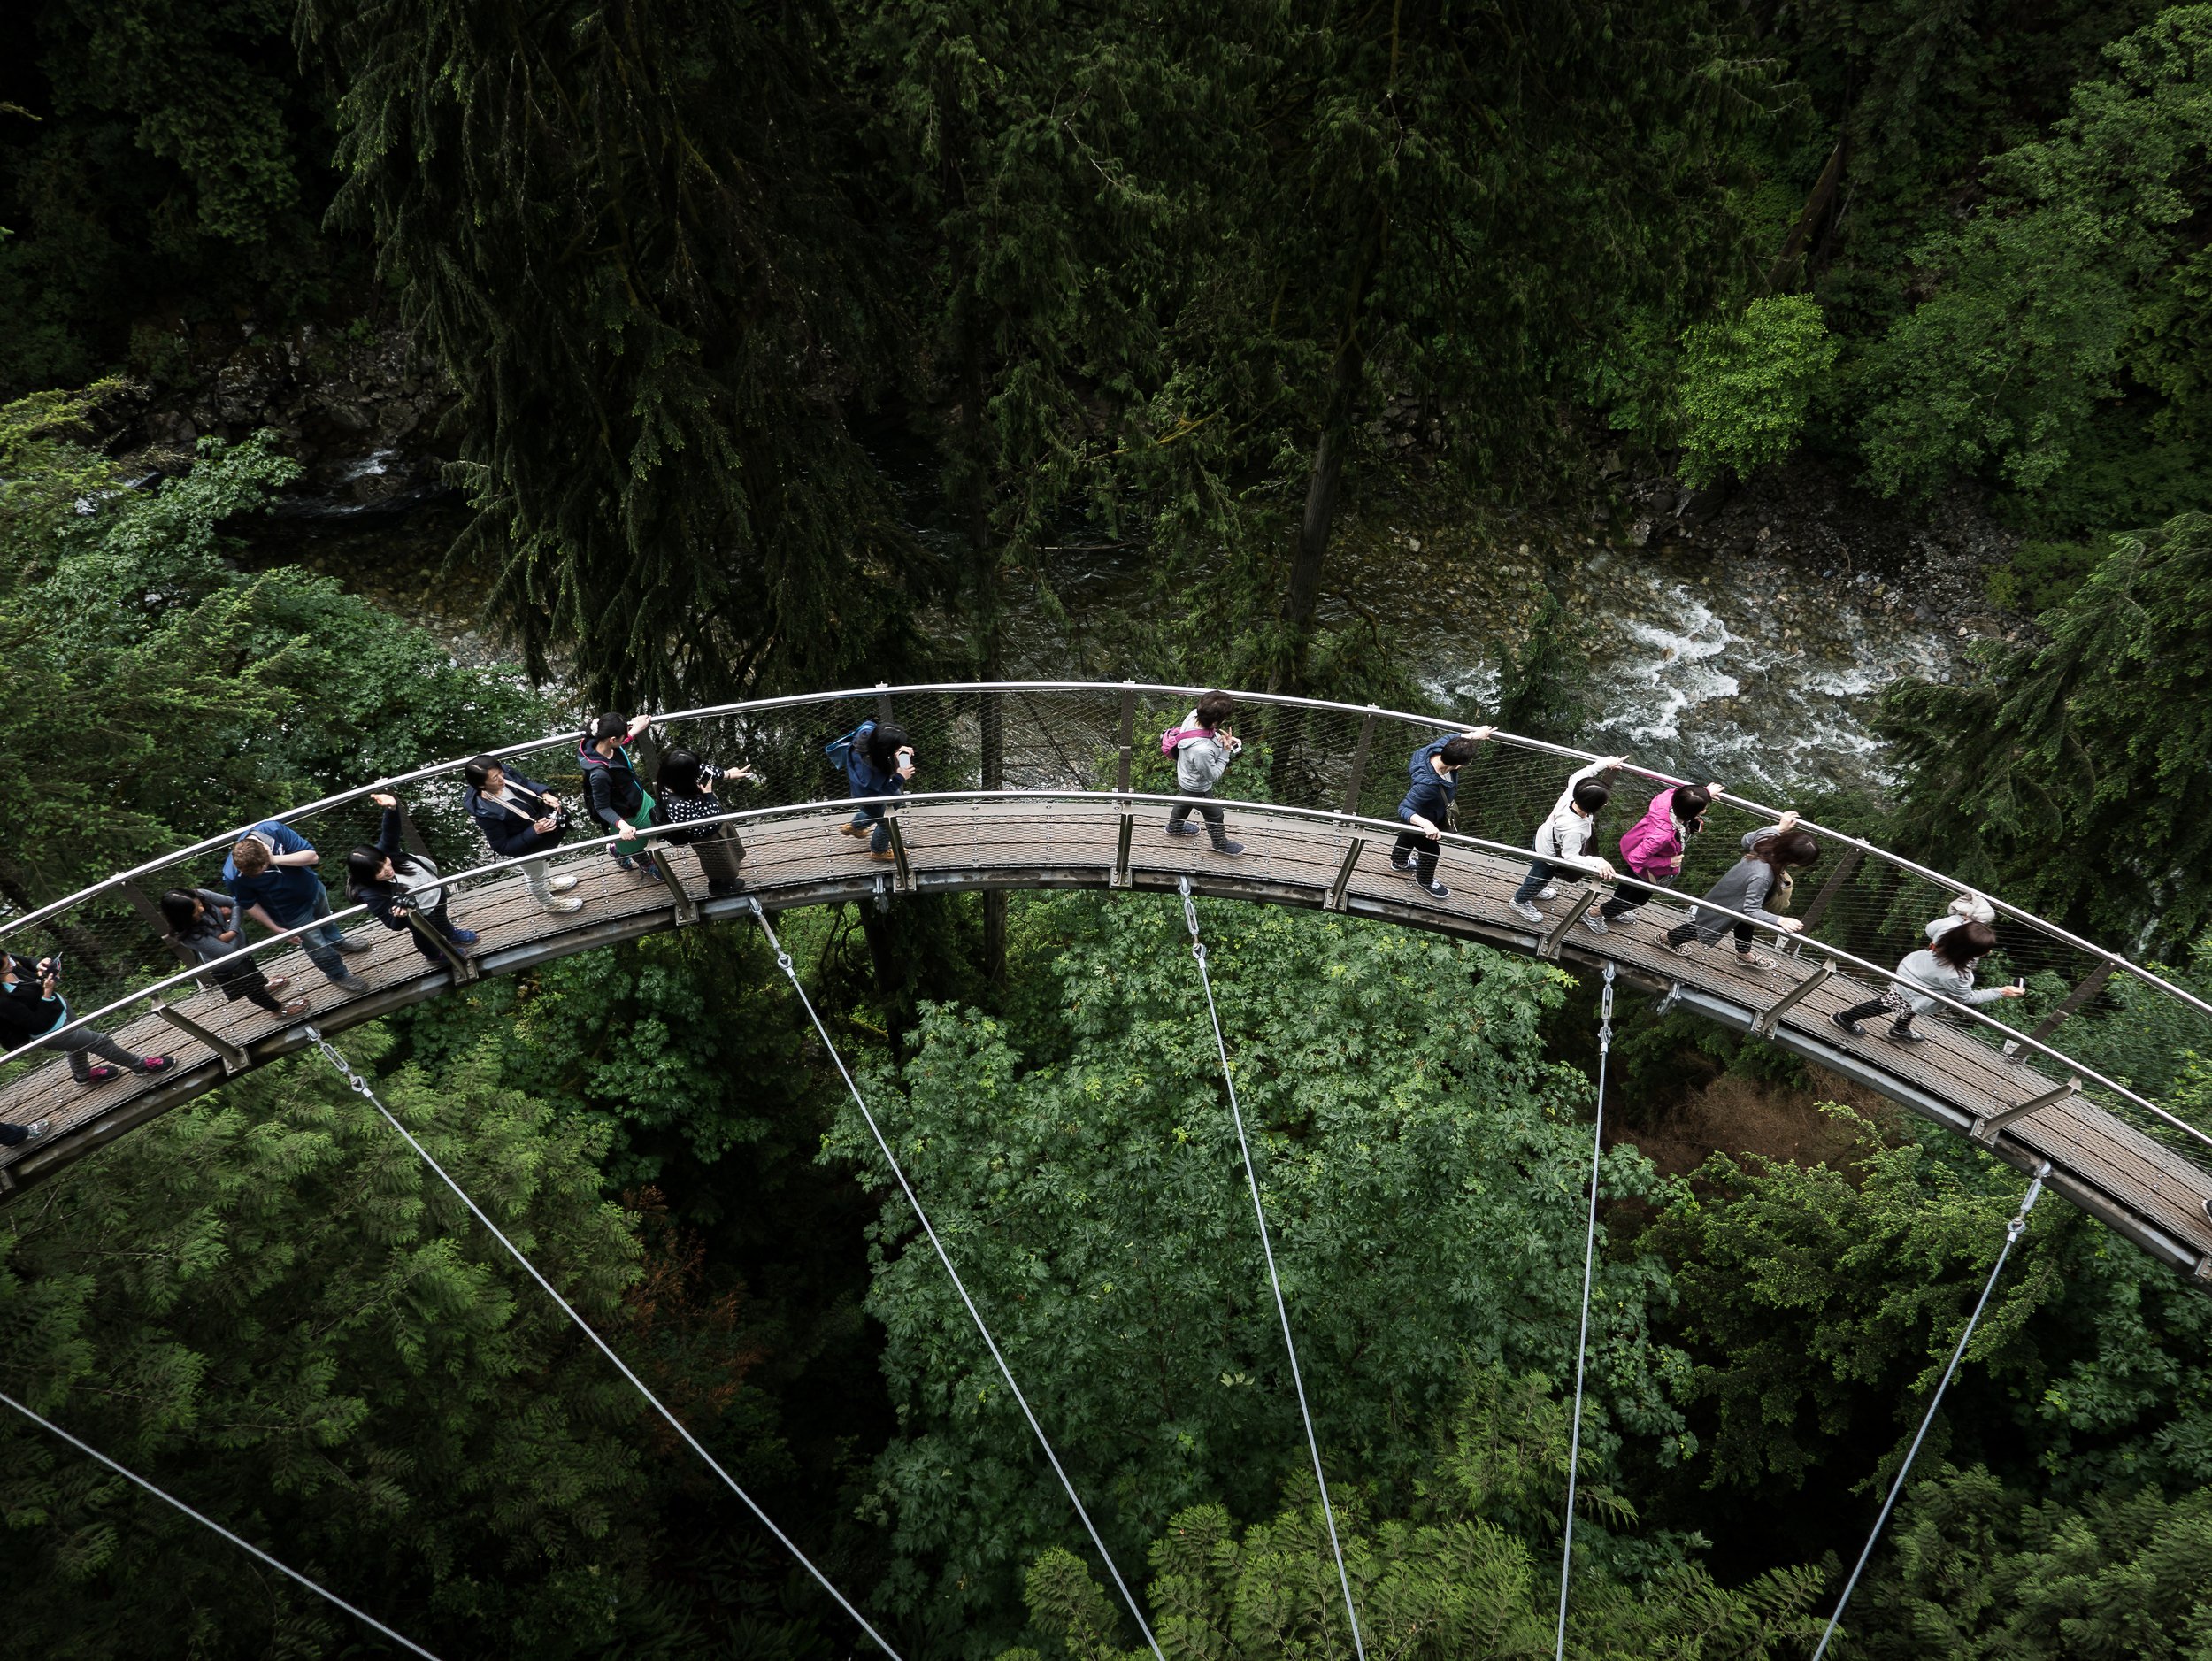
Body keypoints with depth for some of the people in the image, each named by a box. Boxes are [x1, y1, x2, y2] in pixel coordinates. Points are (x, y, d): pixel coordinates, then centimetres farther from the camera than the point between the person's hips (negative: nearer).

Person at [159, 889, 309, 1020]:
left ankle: (263, 987, 69)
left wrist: (232, 931, -26)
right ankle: (279, 1010, 50)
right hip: (227, 968, -5)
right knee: (251, 988, 23)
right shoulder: (190, 936, -41)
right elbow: (228, 951, -34)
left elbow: (235, 903, -15)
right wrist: (234, 934, -19)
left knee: (252, 970, 36)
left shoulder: (200, 895, -28)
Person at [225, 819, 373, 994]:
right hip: (293, 911, -3)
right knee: (319, 947, 18)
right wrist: (275, 928, -8)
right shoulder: (234, 877, -36)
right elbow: (249, 905, -16)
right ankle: (339, 976, 47)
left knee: (326, 920, 33)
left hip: (313, 888, 3)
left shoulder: (273, 829, -33)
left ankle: (338, 943, 66)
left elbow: (312, 856, -28)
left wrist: (275, 859, -41)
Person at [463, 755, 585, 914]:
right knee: (535, 876, 26)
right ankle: (550, 903, 56)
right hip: (524, 847, -5)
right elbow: (503, 847, -29)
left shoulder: (505, 776, -25)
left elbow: (526, 783, -2)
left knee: (540, 863, 37)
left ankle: (549, 882, 68)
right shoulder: (486, 812, -41)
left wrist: (545, 794, -21)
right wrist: (535, 831, -35)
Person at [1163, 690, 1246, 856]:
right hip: (1197, 789, -7)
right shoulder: (1202, 750, -48)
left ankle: (1174, 827, 67)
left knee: (1186, 802, 38)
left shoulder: (1194, 715, -28)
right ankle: (1220, 843, 53)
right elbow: (1213, 776, -27)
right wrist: (1226, 751, -27)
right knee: (1214, 815, 24)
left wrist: (1223, 739, -14)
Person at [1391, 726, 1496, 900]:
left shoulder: (1440, 747, -31)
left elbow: (1451, 738, -6)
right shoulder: (1427, 784, -51)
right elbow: (1404, 809, -44)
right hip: (1420, 819, -7)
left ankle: (1399, 862, 67)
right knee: (1431, 850, 22)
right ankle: (1425, 881, 54)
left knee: (1408, 836, 36)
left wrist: (1475, 735, -17)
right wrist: (1425, 824, -59)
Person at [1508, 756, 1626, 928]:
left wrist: (1605, 763, -9)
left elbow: (1578, 775, -11)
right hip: (1549, 856, -7)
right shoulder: (1573, 830, -49)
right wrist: (1597, 862, -52)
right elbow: (1570, 856, -40)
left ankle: (1530, 887, 69)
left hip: (1544, 838, 7)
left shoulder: (1571, 791, -32)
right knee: (1540, 879, 26)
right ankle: (1520, 902, 56)